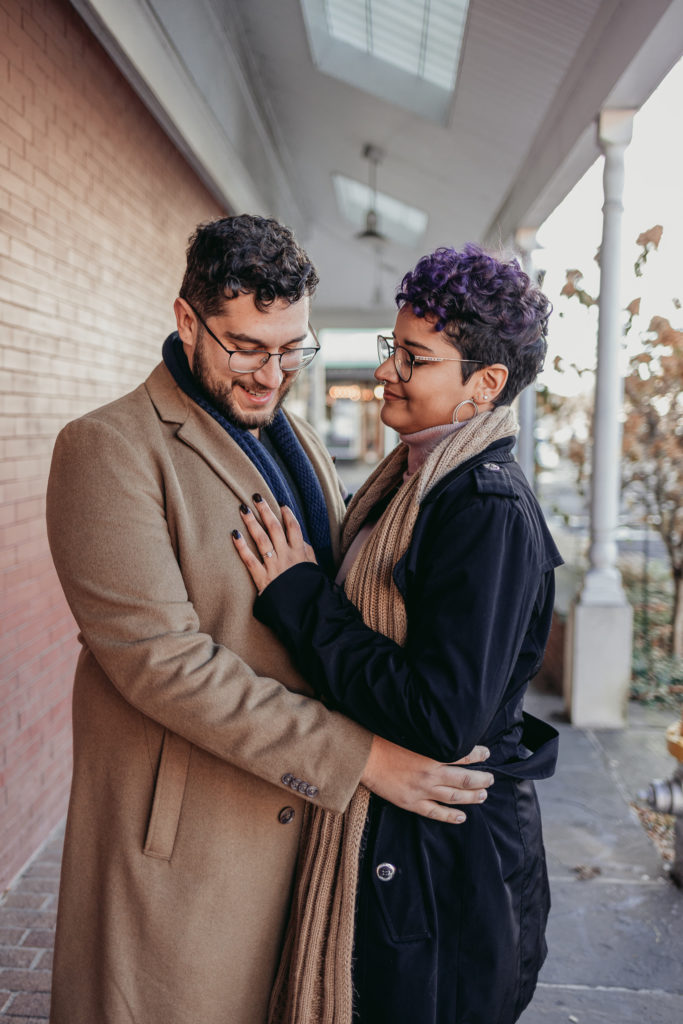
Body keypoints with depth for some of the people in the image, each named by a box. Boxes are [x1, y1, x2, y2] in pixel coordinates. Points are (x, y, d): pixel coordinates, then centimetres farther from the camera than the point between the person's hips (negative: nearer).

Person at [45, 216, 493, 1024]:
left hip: (306, 808, 7)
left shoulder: (300, 440, 10)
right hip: (181, 833, -6)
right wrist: (357, 754, -22)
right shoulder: (107, 448, -14)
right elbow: (158, 656, -22)